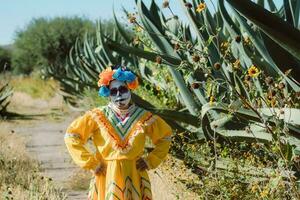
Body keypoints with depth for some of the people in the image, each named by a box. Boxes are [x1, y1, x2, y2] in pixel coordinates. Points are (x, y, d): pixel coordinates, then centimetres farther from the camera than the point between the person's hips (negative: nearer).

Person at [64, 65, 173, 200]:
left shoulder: (144, 118, 1)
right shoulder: (98, 117, -3)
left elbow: (165, 136, 16)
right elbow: (71, 136, -1)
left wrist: (151, 160, 5)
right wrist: (90, 163, -5)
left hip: (134, 177, 1)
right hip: (107, 177, -1)